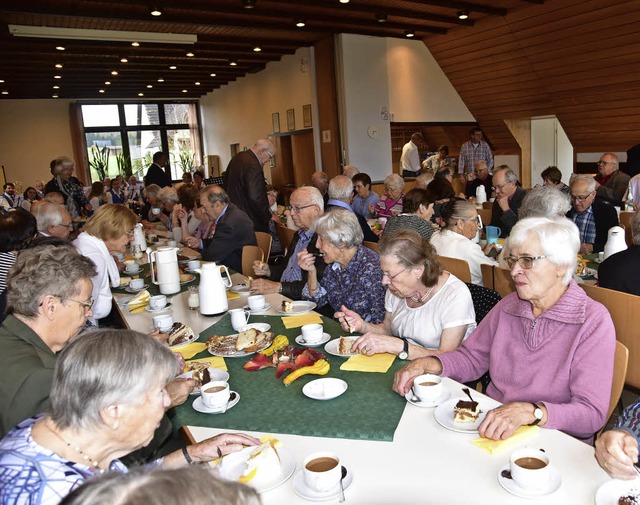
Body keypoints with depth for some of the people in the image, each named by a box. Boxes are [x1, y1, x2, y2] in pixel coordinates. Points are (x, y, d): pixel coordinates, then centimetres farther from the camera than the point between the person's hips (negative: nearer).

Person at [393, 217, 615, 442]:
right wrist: (427, 364, -4)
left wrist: (530, 412, -34)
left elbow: (592, 413, -18)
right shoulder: (507, 306, 6)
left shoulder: (593, 322, -12)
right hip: (490, 430, 5)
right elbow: (472, 357, 15)